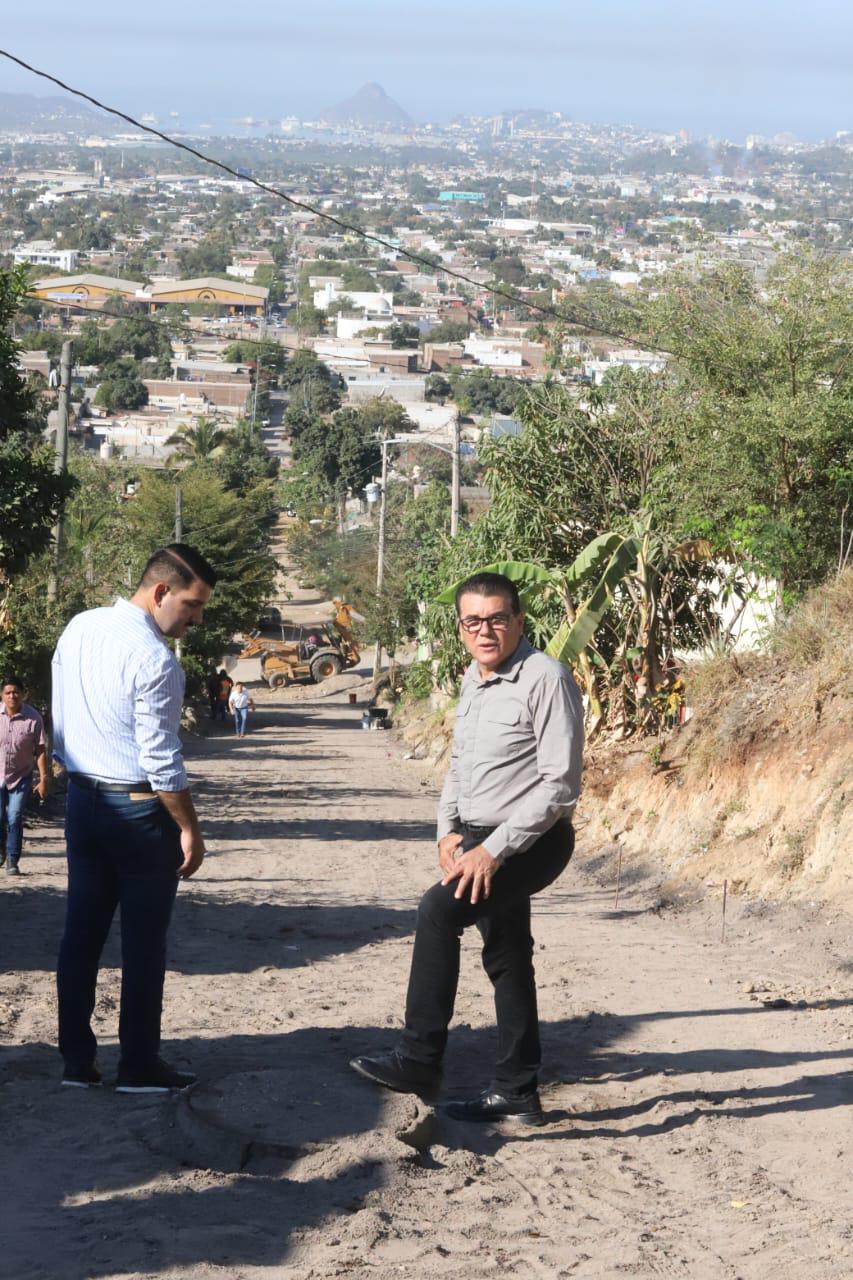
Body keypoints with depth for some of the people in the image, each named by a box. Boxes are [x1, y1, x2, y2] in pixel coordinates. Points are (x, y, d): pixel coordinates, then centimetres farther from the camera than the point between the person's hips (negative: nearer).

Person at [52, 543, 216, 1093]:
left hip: (83, 799, 7)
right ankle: (139, 1066, 10)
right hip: (139, 810, -7)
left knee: (82, 931, 11)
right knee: (143, 940, 3)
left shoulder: (78, 629, 3)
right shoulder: (154, 659, -21)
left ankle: (77, 1059, 16)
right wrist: (190, 830, -11)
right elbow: (161, 760, -20)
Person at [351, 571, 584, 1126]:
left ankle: (419, 1060, -21)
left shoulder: (546, 680, -17)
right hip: (480, 840, 9)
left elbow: (559, 786, -21)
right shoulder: (473, 681, 10)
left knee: (439, 909, -25)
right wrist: (449, 829, 5)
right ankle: (517, 1092, 24)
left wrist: (493, 850, -23)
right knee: (506, 958, 14)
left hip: (531, 841, -9)